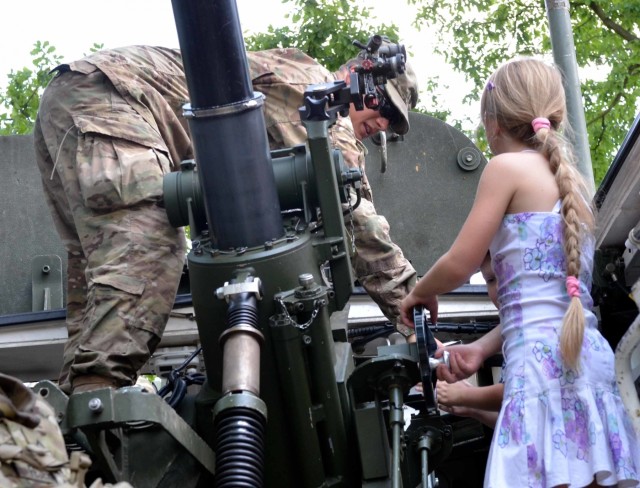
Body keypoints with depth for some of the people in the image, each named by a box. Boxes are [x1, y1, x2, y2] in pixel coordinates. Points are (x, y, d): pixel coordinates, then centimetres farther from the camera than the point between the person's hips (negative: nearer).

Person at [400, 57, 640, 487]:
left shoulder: (508, 167, 0)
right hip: (589, 357, 8)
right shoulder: (568, 180, 23)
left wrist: (420, 293, 20)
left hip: (544, 361, -8)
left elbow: (459, 266, 0)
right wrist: (482, 348, 19)